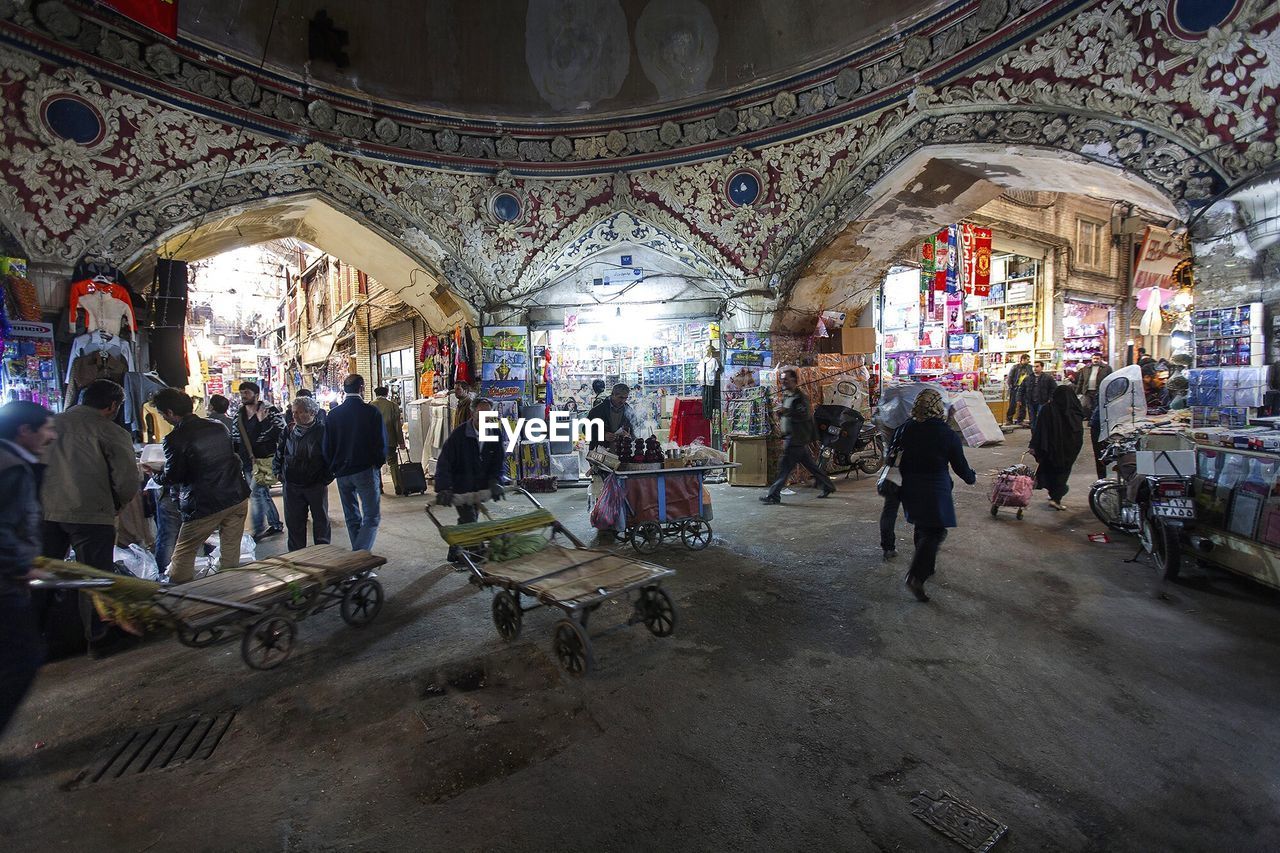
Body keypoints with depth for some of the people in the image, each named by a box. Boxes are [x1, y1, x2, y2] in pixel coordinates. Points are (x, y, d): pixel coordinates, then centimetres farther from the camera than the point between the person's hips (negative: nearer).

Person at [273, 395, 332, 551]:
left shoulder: (323, 430, -10)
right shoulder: (289, 430, 4)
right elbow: (279, 453, 14)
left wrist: (326, 478, -9)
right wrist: (278, 472, 6)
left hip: (316, 485, -4)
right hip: (292, 485, 4)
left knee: (321, 520, 9)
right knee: (293, 521, 11)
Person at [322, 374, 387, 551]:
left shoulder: (333, 414, 3)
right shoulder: (371, 412, -9)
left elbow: (327, 447, 5)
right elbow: (382, 443, -9)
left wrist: (334, 468, 16)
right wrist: (377, 464, 6)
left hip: (341, 472, 5)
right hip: (366, 470, -5)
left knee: (352, 517, 16)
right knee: (372, 517, -3)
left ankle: (358, 553, 23)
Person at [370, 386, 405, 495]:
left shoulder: (370, 406, -1)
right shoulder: (393, 406, -3)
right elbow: (397, 426, -2)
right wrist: (401, 442, 2)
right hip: (389, 441, 0)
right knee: (393, 464, 5)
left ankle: (378, 488, 13)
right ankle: (397, 487, 0)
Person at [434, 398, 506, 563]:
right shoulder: (459, 435, -20)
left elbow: (498, 463, -1)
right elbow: (444, 463, -22)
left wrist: (495, 483, -17)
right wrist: (443, 489, -32)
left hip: (480, 488, 5)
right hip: (460, 487, -5)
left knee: (468, 521, 16)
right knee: (469, 521, -11)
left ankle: (455, 553, 33)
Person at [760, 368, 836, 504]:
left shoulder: (800, 396, -13)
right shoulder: (786, 396, 16)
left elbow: (805, 414, -27)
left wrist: (787, 411, -35)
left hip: (796, 440, -10)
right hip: (791, 438, 10)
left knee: (785, 467, -9)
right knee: (811, 465, 16)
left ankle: (774, 495, -6)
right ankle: (828, 486, 27)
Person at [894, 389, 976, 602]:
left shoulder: (905, 429, -2)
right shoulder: (948, 434, -11)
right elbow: (960, 465, -1)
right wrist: (971, 478, 19)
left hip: (909, 487, 5)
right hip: (935, 490, -5)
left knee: (922, 528, 22)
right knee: (935, 532, 1)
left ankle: (926, 568, 34)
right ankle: (916, 576, -12)